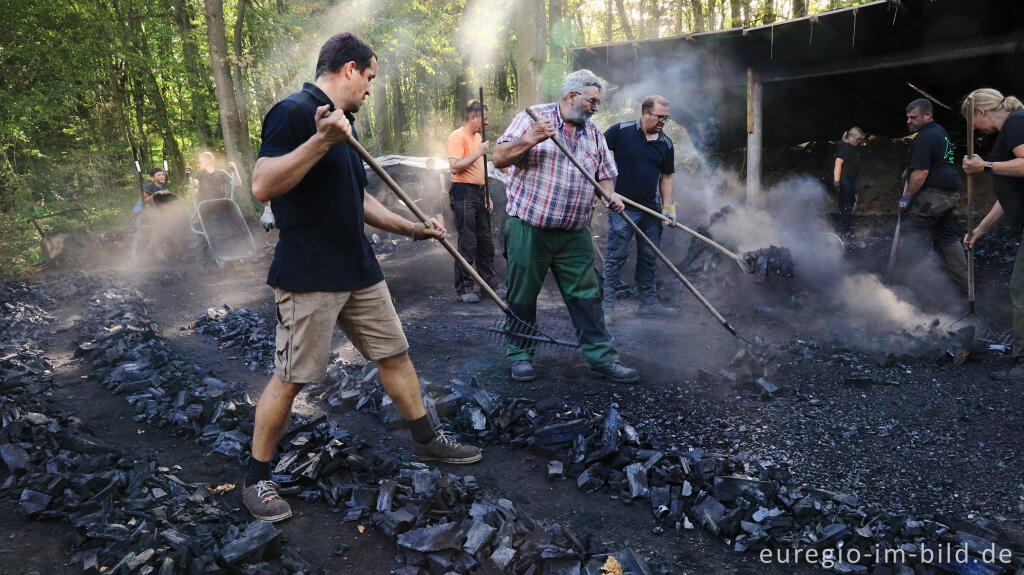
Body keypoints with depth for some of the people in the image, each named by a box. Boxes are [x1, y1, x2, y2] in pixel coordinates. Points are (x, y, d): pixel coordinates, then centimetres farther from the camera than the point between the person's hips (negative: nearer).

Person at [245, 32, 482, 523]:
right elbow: (262, 187, -23)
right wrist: (321, 140, -29)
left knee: (394, 354, 14)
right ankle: (257, 479, 17)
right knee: (290, 378, -1)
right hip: (308, 277, -9)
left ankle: (427, 441, 29)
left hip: (358, 271, 9)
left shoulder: (341, 123, 17)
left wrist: (412, 228, 19)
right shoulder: (294, 111, -12)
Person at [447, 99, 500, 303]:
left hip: (479, 194, 9)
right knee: (467, 244, -7)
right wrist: (479, 153, -18)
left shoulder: (478, 137, 20)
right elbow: (455, 166, -20)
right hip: (464, 194, -9)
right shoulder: (458, 137, -8)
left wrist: (487, 195, 19)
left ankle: (491, 284, 22)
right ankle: (464, 289, 0)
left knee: (486, 242, 13)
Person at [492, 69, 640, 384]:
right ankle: (520, 354, 21)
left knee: (587, 296, 5)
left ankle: (601, 357, 13)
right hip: (528, 228, -4)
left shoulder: (594, 133, 14)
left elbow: (604, 173, 20)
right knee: (522, 296, 5)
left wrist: (610, 194, -2)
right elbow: (499, 158, -7)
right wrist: (530, 140, -23)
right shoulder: (533, 117, -1)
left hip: (575, 234, 4)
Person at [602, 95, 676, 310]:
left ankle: (648, 299, 22)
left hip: (651, 209, 5)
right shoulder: (621, 131, -5)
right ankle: (612, 296, 9)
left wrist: (668, 206, 5)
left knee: (650, 256, 11)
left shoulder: (666, 144, 8)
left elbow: (666, 176, 13)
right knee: (617, 253, -2)